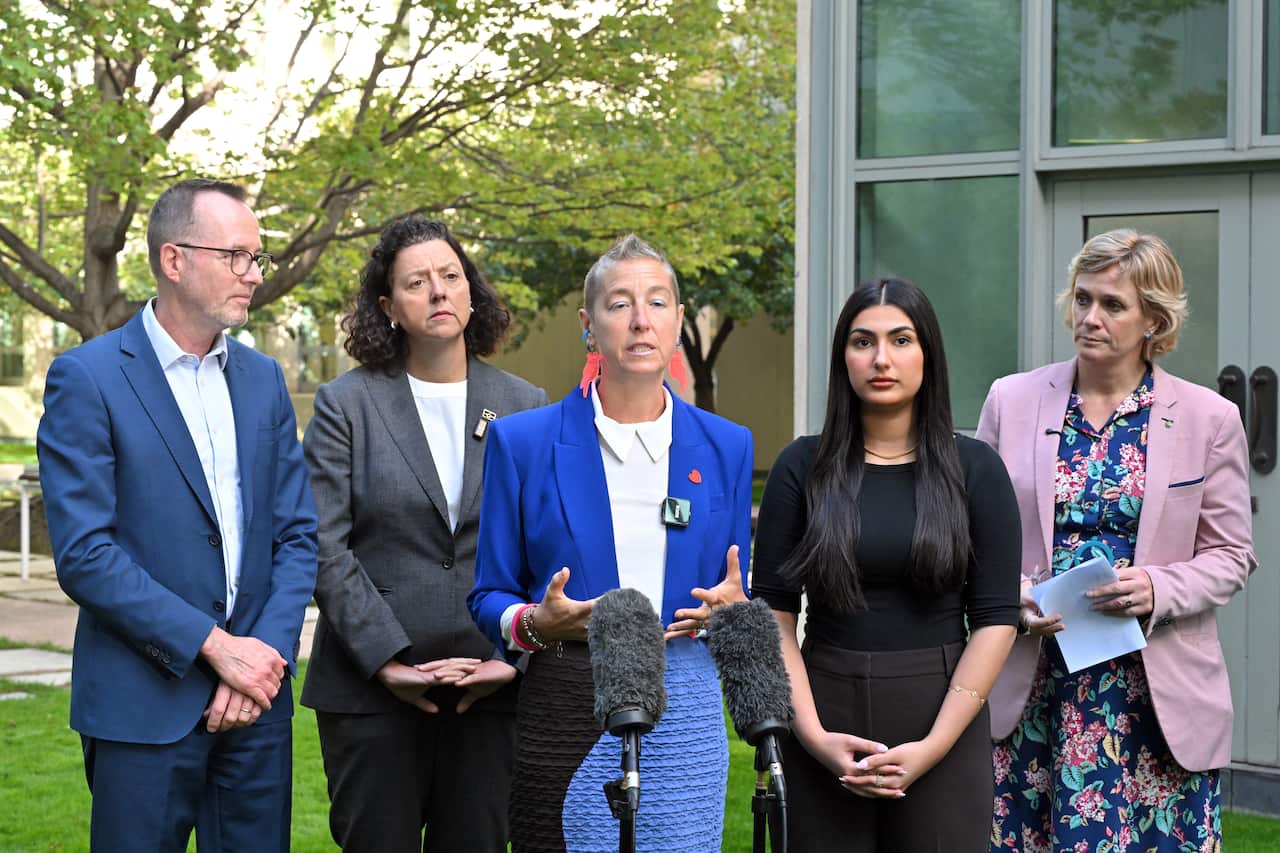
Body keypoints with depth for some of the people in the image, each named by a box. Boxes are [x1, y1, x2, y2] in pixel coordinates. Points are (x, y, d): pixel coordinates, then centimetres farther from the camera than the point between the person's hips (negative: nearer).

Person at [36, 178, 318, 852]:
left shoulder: (263, 378, 11)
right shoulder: (86, 378, -7)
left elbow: (297, 535, 8)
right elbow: (83, 554, -13)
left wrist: (266, 655, -7)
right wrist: (216, 645, -15)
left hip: (255, 695, 5)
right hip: (144, 703, -5)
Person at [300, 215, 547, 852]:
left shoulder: (524, 405, 8)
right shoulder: (345, 405, 1)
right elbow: (325, 548, -6)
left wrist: (514, 656, -7)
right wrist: (388, 660, -13)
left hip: (488, 689, 2)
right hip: (371, 686, -2)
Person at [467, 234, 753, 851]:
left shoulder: (726, 448, 8)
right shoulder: (523, 442, 2)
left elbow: (741, 599, 14)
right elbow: (489, 597, 5)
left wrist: (731, 608, -9)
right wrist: (538, 622, -16)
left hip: (686, 710, 2)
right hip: (566, 706, -1)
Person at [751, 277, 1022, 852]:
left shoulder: (975, 469, 1)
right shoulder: (802, 467, 2)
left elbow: (995, 618, -3)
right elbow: (774, 615, 0)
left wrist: (933, 746, -11)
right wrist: (815, 736, -11)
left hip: (942, 721, 0)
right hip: (826, 725, 0)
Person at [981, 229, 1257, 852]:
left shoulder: (1208, 418, 1)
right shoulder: (1011, 400, 5)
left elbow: (1231, 555, 4)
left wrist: (1159, 590, -14)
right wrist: (1011, 595, -9)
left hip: (1156, 690, -1)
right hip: (1031, 688, 1)